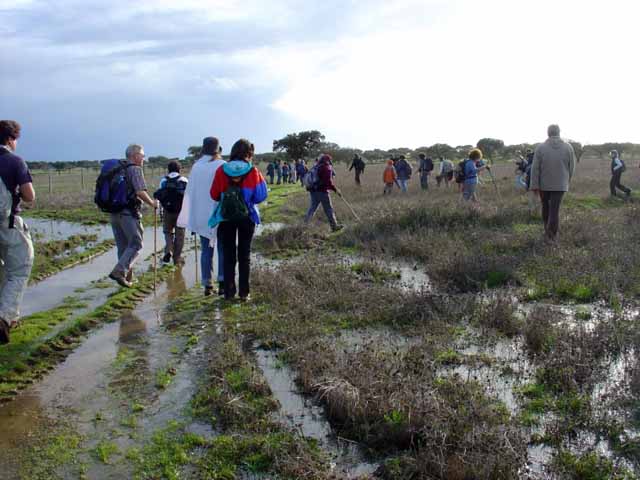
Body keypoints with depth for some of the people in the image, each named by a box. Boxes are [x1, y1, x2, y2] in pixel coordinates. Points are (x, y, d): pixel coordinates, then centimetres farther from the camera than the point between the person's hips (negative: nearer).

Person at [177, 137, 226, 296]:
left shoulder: (196, 166, 5)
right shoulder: (222, 165, -6)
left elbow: (190, 192, 6)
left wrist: (191, 220, 11)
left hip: (201, 216, 3)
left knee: (206, 250, 8)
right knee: (223, 250, 5)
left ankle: (207, 285, 8)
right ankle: (222, 284, 0)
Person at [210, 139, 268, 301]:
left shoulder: (222, 170, -5)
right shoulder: (253, 172, -8)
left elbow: (214, 194, -2)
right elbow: (260, 196, -7)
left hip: (226, 217, 1)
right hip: (247, 217, 0)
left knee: (228, 255, 10)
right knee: (244, 255, 10)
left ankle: (229, 291, 11)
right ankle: (244, 292, 10)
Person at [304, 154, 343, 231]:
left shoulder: (315, 167, 14)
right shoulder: (327, 168, -12)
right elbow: (328, 181, -19)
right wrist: (335, 190, -13)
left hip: (313, 191, 8)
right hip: (322, 192, -8)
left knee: (312, 207, 17)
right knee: (329, 209, 1)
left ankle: (305, 224, 16)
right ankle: (334, 226, 7)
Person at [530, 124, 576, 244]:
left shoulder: (540, 147, -9)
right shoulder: (568, 147, -5)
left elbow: (535, 168, -12)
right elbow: (571, 167, 1)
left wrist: (534, 185, -9)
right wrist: (567, 181, 17)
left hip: (543, 183, 1)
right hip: (560, 184, -1)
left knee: (546, 206, 19)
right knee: (555, 210, -2)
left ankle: (548, 230, 33)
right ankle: (552, 236, -8)